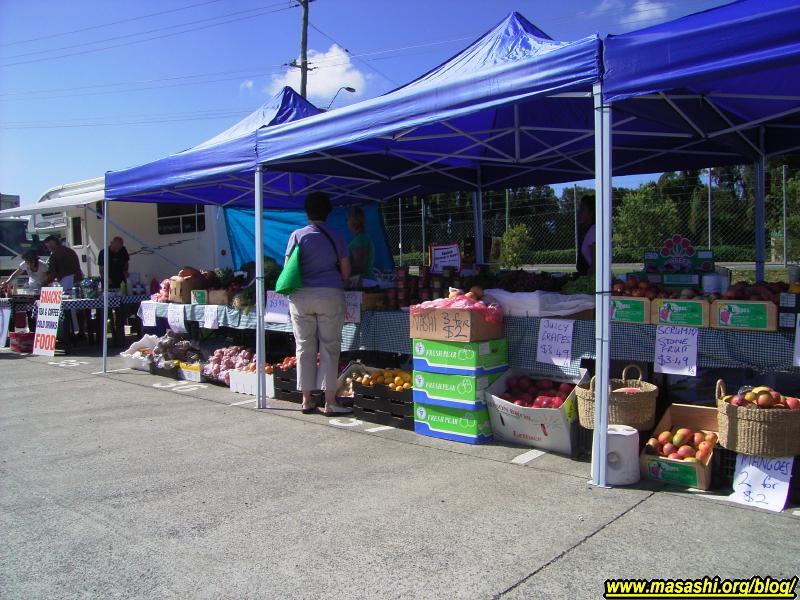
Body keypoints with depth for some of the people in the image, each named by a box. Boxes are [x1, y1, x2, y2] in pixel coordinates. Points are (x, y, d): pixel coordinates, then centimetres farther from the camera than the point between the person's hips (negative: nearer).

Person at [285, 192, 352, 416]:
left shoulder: (297, 235, 2)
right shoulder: (335, 237, 4)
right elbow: (345, 270, 6)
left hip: (301, 296, 1)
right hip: (330, 295, -1)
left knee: (305, 347, 8)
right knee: (329, 348, 3)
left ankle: (307, 400, 13)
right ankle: (330, 402, 1)